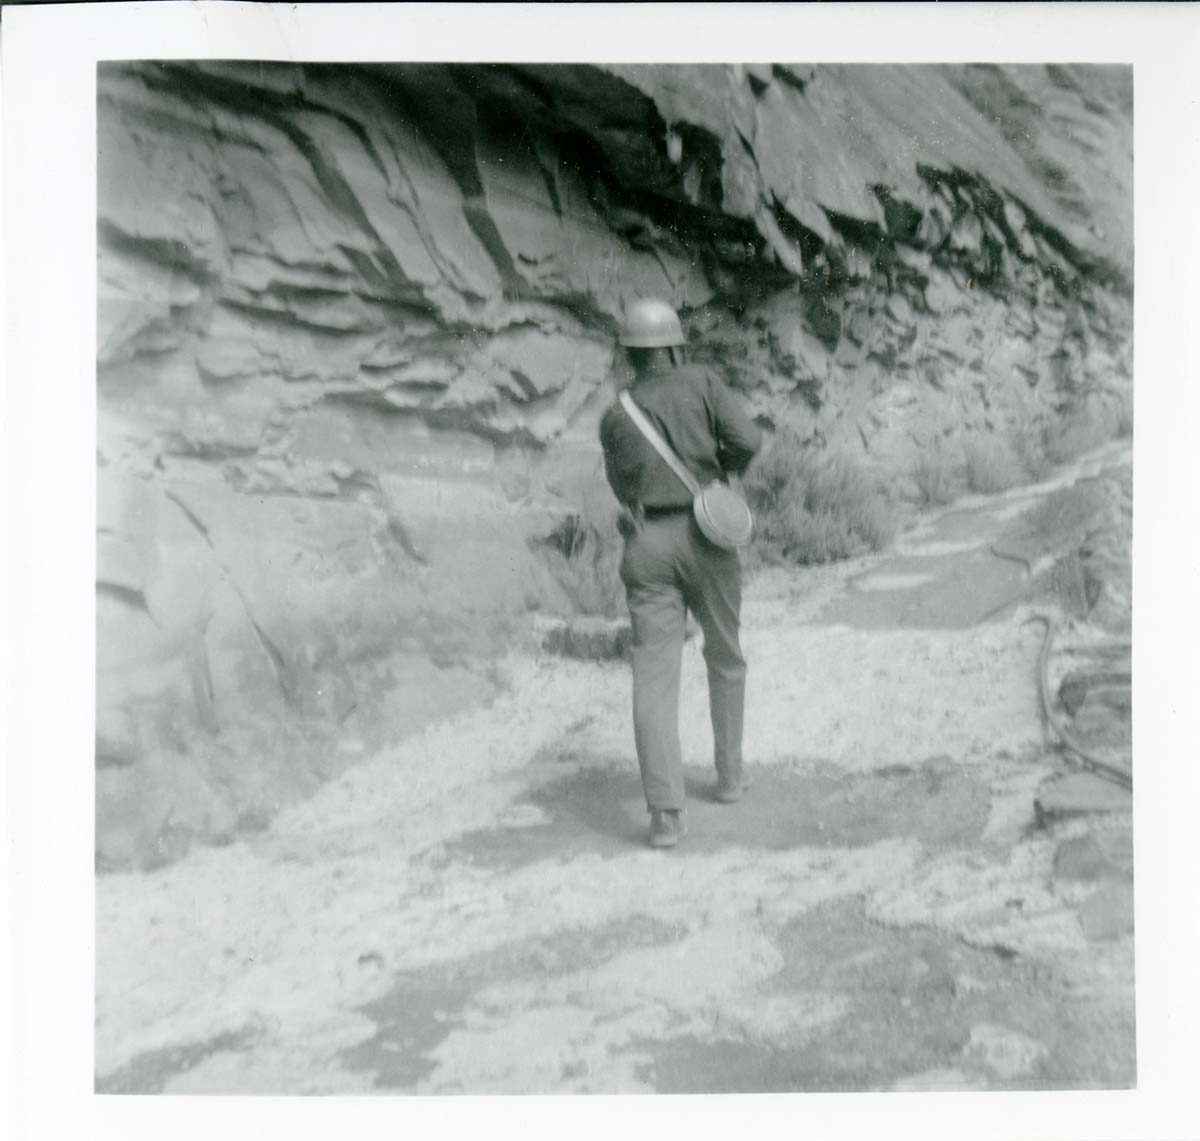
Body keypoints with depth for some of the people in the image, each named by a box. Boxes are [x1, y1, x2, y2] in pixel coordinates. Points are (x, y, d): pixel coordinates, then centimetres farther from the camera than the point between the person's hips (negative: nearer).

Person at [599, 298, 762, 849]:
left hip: (647, 547, 1)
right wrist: (725, 469, 10)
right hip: (706, 537, -1)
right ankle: (729, 773, 33)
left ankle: (665, 813, -15)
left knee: (654, 678, -5)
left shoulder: (613, 418, 10)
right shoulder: (700, 382, 1)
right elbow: (749, 438, -10)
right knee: (725, 657, 23)